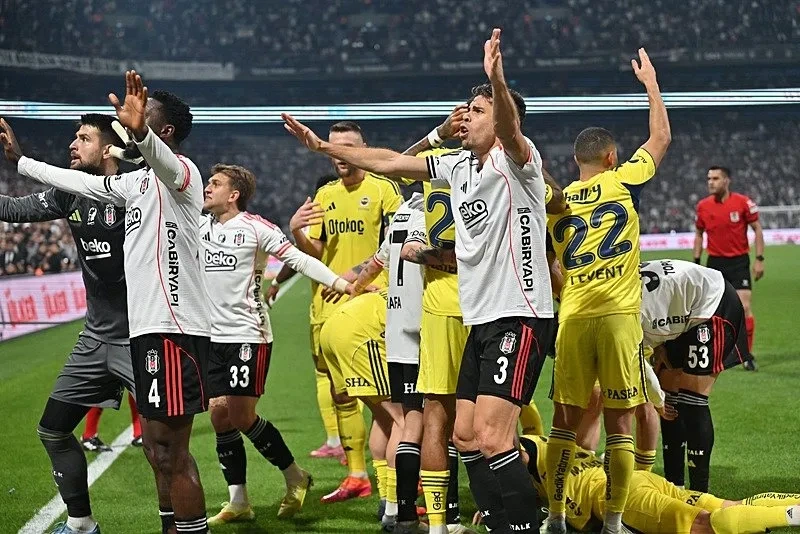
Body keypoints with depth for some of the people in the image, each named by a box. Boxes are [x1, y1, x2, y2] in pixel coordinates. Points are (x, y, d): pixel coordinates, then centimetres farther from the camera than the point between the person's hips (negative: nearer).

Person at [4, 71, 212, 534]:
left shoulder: (180, 170, -10)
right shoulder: (137, 181, 20)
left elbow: (163, 160, -35)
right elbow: (80, 182, 34)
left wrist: (139, 130, -57)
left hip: (174, 329, -10)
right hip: (149, 327, 10)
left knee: (170, 449, -11)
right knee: (158, 444, 15)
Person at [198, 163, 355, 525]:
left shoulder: (255, 227, -7)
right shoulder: (198, 226, 10)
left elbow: (298, 259, -11)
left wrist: (340, 283, -21)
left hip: (248, 334, -6)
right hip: (213, 336, 6)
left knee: (242, 417, -9)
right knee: (219, 414, 2)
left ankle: (295, 478, 11)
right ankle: (238, 502, 11)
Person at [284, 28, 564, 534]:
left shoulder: (516, 159, -9)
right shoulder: (457, 165, 14)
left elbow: (510, 129, -32)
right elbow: (389, 162, 21)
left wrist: (497, 81, -51)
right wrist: (323, 146, 21)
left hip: (520, 316, -9)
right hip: (480, 320, 9)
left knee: (491, 437, -17)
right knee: (466, 436, 8)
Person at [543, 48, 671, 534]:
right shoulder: (622, 183, 3)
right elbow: (661, 139, 13)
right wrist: (651, 83, 21)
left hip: (572, 318, 3)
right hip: (619, 314, -3)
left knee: (566, 420, 9)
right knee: (619, 422, 3)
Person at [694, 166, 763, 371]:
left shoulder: (743, 202, -9)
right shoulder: (703, 206, 0)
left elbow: (757, 229, -2)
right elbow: (699, 234, 12)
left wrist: (759, 259, -7)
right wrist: (696, 262, 7)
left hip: (739, 261, -3)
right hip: (715, 263, 3)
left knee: (745, 307, -11)